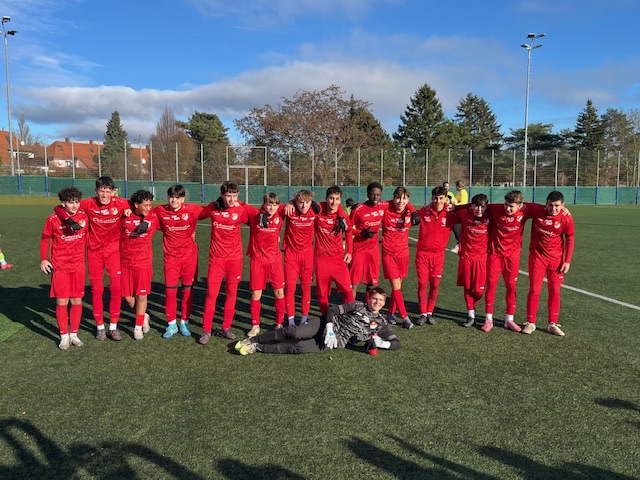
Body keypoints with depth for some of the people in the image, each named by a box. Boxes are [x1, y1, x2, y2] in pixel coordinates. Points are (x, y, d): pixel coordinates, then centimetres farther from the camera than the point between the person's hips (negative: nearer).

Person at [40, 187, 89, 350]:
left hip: (78, 266, 2)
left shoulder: (84, 217, -3)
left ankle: (74, 334, 19)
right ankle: (64, 336, 14)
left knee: (77, 301, 6)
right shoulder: (53, 219, -10)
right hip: (59, 267, -2)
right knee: (62, 302, 1)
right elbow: (45, 239, 4)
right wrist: (43, 259, -1)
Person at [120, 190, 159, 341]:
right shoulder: (125, 216, -8)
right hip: (126, 261, 1)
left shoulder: (154, 216, -7)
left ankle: (138, 326, 19)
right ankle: (143, 316, 32)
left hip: (143, 262, -1)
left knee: (141, 295, 1)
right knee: (127, 295, 6)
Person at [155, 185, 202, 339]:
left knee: (188, 290, 7)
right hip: (171, 256, 0)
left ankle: (184, 323, 22)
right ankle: (171, 324, 16)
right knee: (170, 291, 0)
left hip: (189, 255, 0)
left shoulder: (192, 209, -9)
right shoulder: (160, 211, -6)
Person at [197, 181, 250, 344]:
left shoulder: (240, 210, -6)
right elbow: (198, 216, 14)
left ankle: (226, 328, 20)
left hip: (235, 258, 0)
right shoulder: (212, 207, -4)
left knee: (231, 293, 6)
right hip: (216, 257, 0)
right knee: (211, 293, -3)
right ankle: (206, 330, 8)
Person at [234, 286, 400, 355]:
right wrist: (329, 329, -16)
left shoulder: (381, 323, 6)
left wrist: (382, 343, -15)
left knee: (299, 347, -24)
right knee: (294, 332, -24)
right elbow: (332, 310, 0)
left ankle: (257, 347, -14)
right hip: (326, 325, 0)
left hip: (336, 342, 0)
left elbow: (396, 343, 6)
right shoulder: (358, 306, 4)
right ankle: (252, 340, -10)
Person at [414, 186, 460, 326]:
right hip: (422, 253, 0)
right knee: (422, 284, -1)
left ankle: (430, 313, 19)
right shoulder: (424, 212, -3)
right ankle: (423, 314, 11)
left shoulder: (450, 215, -4)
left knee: (435, 285, 3)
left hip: (438, 255, 0)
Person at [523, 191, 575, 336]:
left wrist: (567, 261, -3)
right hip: (537, 256, -1)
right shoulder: (536, 210, -16)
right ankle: (530, 322, 13)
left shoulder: (566, 218, -14)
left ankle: (552, 324, 20)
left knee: (555, 291, 8)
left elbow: (569, 239, -3)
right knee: (534, 290, 3)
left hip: (556, 258, 1)